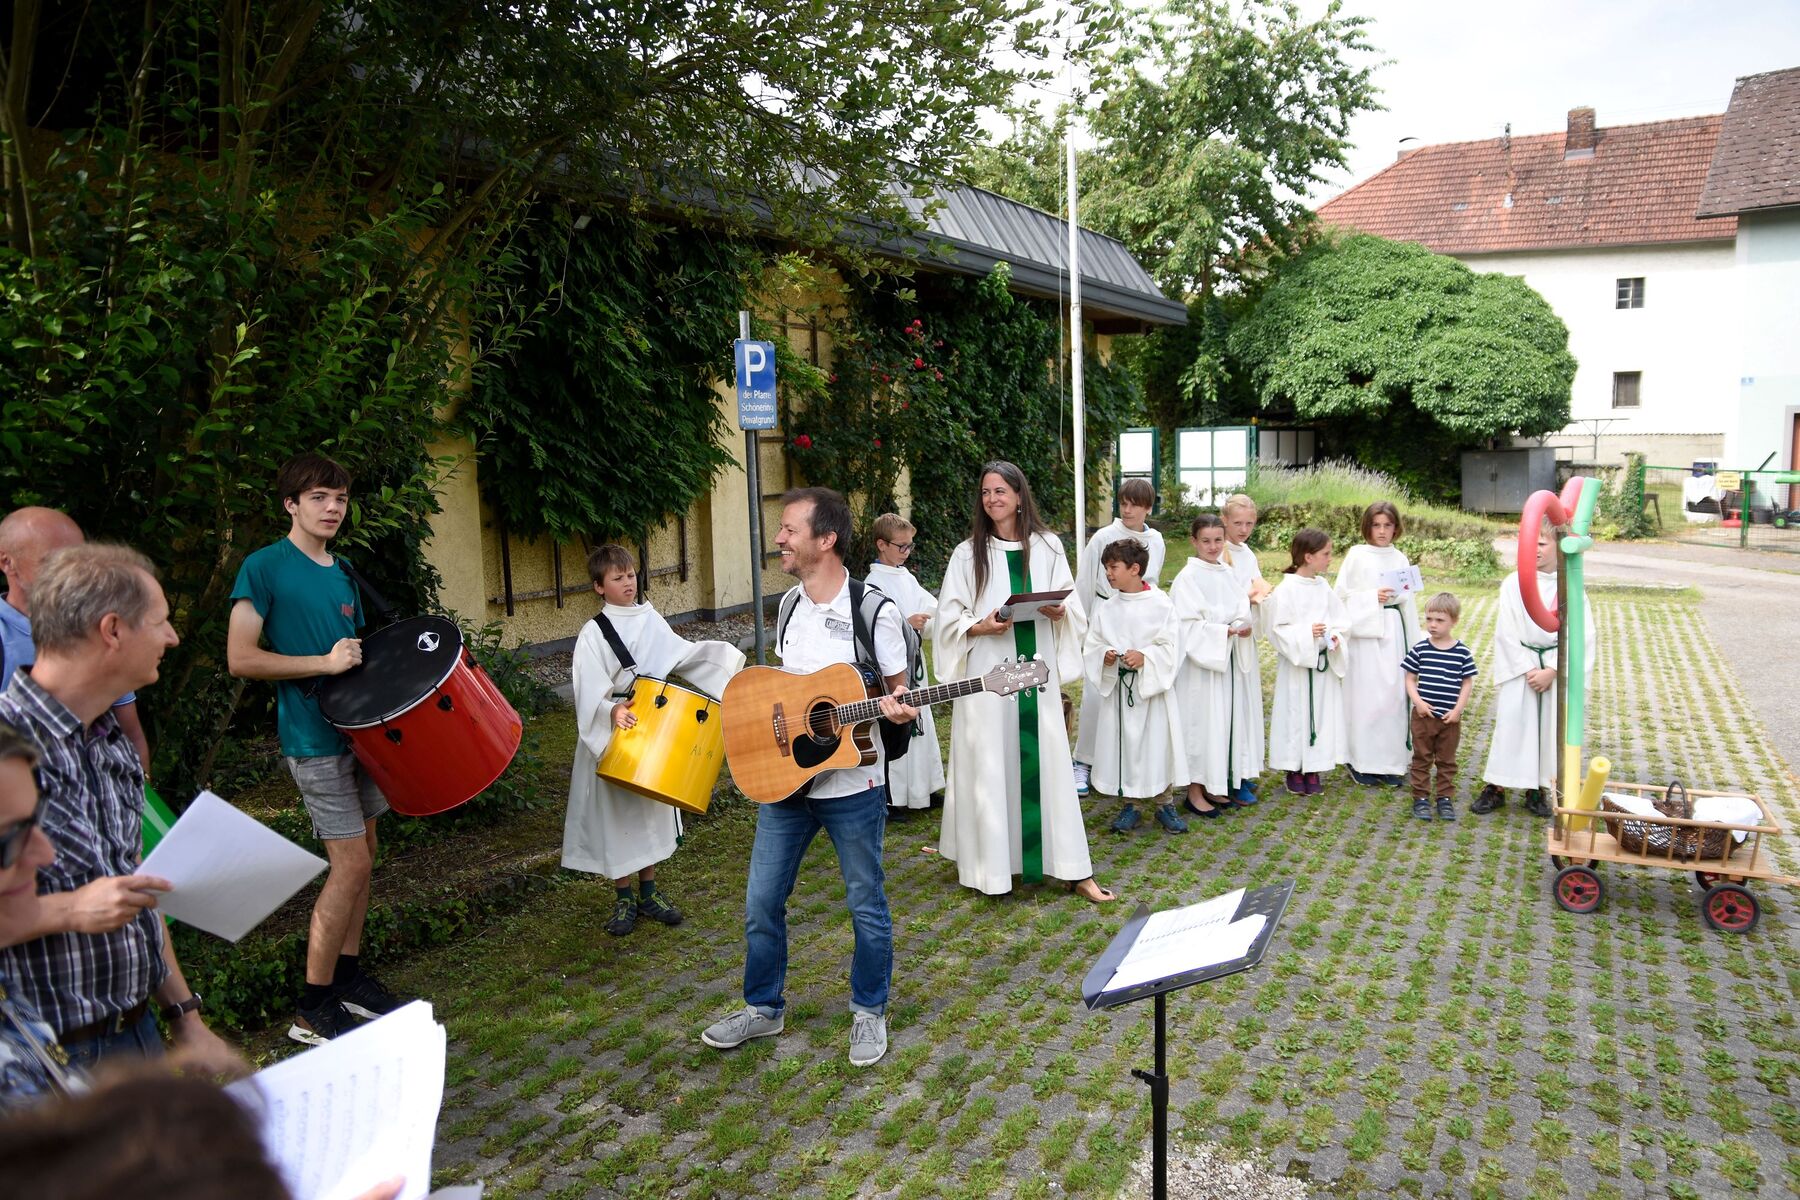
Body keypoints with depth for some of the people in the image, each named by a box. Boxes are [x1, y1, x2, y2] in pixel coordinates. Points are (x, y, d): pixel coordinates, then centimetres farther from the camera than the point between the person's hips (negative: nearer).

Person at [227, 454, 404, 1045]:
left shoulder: (342, 574, 12)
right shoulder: (264, 567, -10)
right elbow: (240, 658, -15)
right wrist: (324, 663, -20)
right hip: (313, 736, -8)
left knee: (359, 857, 12)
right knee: (351, 864, -7)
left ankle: (348, 976, 25)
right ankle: (313, 1011, 4)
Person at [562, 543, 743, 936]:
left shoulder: (650, 619, 3)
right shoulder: (593, 634, -13)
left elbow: (680, 654, 10)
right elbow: (590, 689, -20)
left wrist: (723, 658, -1)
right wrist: (612, 710, -38)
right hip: (612, 735, -5)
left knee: (652, 810, 14)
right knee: (617, 815, 3)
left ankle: (648, 892, 28)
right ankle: (624, 899, 18)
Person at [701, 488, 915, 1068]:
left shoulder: (874, 611, -13)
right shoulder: (789, 604, 5)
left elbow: (898, 684, -3)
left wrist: (898, 708, -25)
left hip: (852, 784, -5)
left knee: (866, 903, 10)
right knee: (761, 902, 11)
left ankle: (869, 1011, 31)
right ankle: (763, 1008, 31)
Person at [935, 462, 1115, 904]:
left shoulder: (1047, 547, 6)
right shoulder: (968, 553, 0)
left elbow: (1072, 607, 11)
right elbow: (950, 618, 1)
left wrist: (1058, 612, -11)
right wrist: (980, 627, -18)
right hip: (988, 673, -1)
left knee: (1047, 764, 3)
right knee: (989, 767, 1)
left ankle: (1075, 870, 10)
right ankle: (990, 864, 15)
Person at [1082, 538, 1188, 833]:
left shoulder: (1160, 604, -7)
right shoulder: (1106, 610, 3)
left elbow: (1171, 648, -9)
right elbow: (1091, 647, 6)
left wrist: (1145, 657, -23)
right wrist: (1104, 656, -14)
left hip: (1153, 686, -3)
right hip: (1117, 687, 3)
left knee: (1158, 743, 3)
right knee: (1122, 744, 7)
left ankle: (1164, 804, 19)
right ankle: (1128, 806, 20)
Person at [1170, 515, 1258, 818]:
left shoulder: (1229, 574, 8)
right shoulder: (1187, 578, -11)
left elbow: (1242, 610, 8)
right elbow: (1187, 625, -16)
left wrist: (1243, 627, -13)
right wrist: (1224, 631, -19)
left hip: (1229, 660, 7)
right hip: (1200, 662, -7)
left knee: (1226, 720, 11)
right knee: (1201, 722, -1)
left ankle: (1215, 787, 23)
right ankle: (1195, 791, 10)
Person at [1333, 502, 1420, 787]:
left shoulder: (1400, 559, 10)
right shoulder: (1356, 555, -1)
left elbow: (1408, 603, 13)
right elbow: (1341, 595, -2)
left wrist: (1414, 643, 14)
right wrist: (1372, 597, -14)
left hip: (1393, 634, 4)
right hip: (1364, 633, -3)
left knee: (1393, 695, 2)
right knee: (1365, 697, -3)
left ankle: (1390, 761, 12)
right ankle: (1362, 761, 8)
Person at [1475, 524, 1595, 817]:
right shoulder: (1513, 583, -3)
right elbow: (1506, 631, -5)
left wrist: (1551, 670, -12)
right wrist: (1527, 669, -10)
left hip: (1556, 669, 1)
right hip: (1519, 667, -1)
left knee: (1548, 727, 5)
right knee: (1510, 725, -1)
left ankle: (1537, 789, 17)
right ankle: (1496, 788, 7)